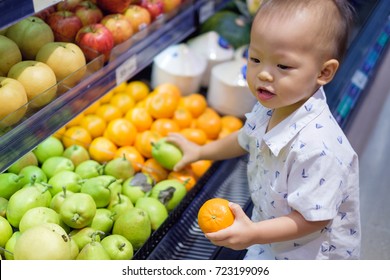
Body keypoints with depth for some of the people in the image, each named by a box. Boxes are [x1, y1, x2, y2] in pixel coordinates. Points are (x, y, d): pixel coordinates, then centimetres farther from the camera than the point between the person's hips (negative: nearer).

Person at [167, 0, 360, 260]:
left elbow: (313, 218, -30)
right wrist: (200, 151, 16)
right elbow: (246, 140, 11)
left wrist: (254, 234, -36)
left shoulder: (316, 147, -37)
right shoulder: (270, 106, -11)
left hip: (310, 251, -7)